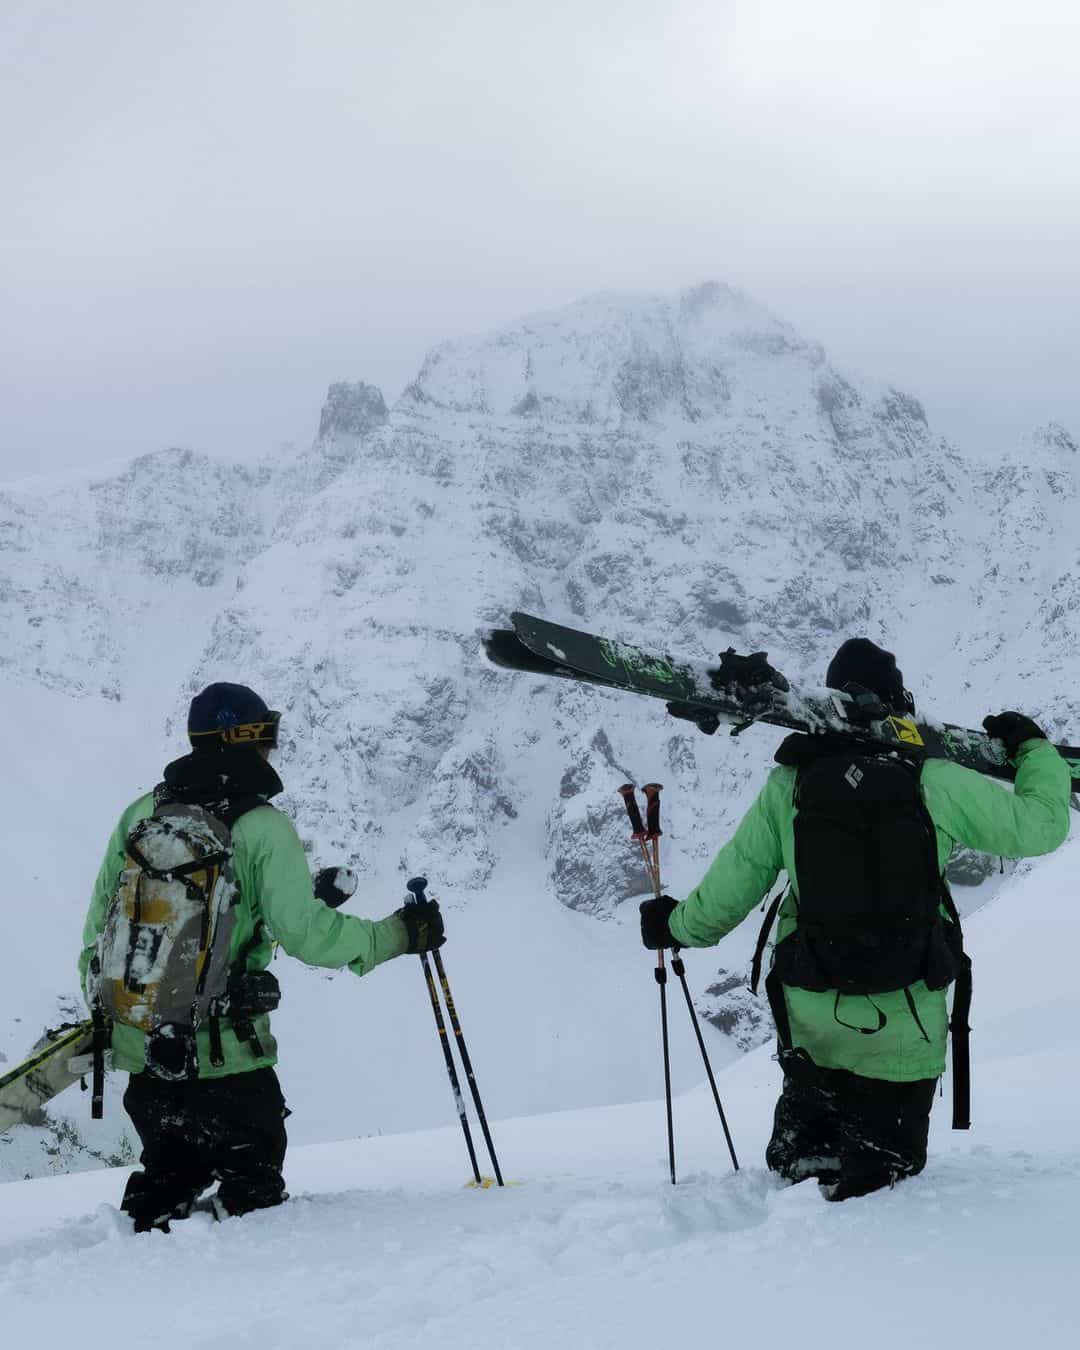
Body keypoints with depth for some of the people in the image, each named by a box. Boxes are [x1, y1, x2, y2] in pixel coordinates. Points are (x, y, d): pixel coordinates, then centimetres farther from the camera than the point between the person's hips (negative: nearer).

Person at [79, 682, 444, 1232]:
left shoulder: (139, 814, 5)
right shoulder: (262, 826, -11)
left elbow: (98, 922, 8)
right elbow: (304, 932, -17)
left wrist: (96, 1010, 20)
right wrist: (397, 934, -6)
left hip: (136, 1045, 5)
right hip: (223, 1056, -5)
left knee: (170, 1171, 24)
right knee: (252, 1184, 12)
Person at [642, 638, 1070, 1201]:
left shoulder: (788, 786, -3)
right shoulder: (937, 781, -8)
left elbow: (731, 885, 2)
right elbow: (1042, 824, 2)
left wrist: (677, 925, 23)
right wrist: (1033, 748, 22)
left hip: (809, 1023, 2)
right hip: (905, 1031, -2)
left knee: (797, 1160, 25)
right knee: (876, 1185, 8)